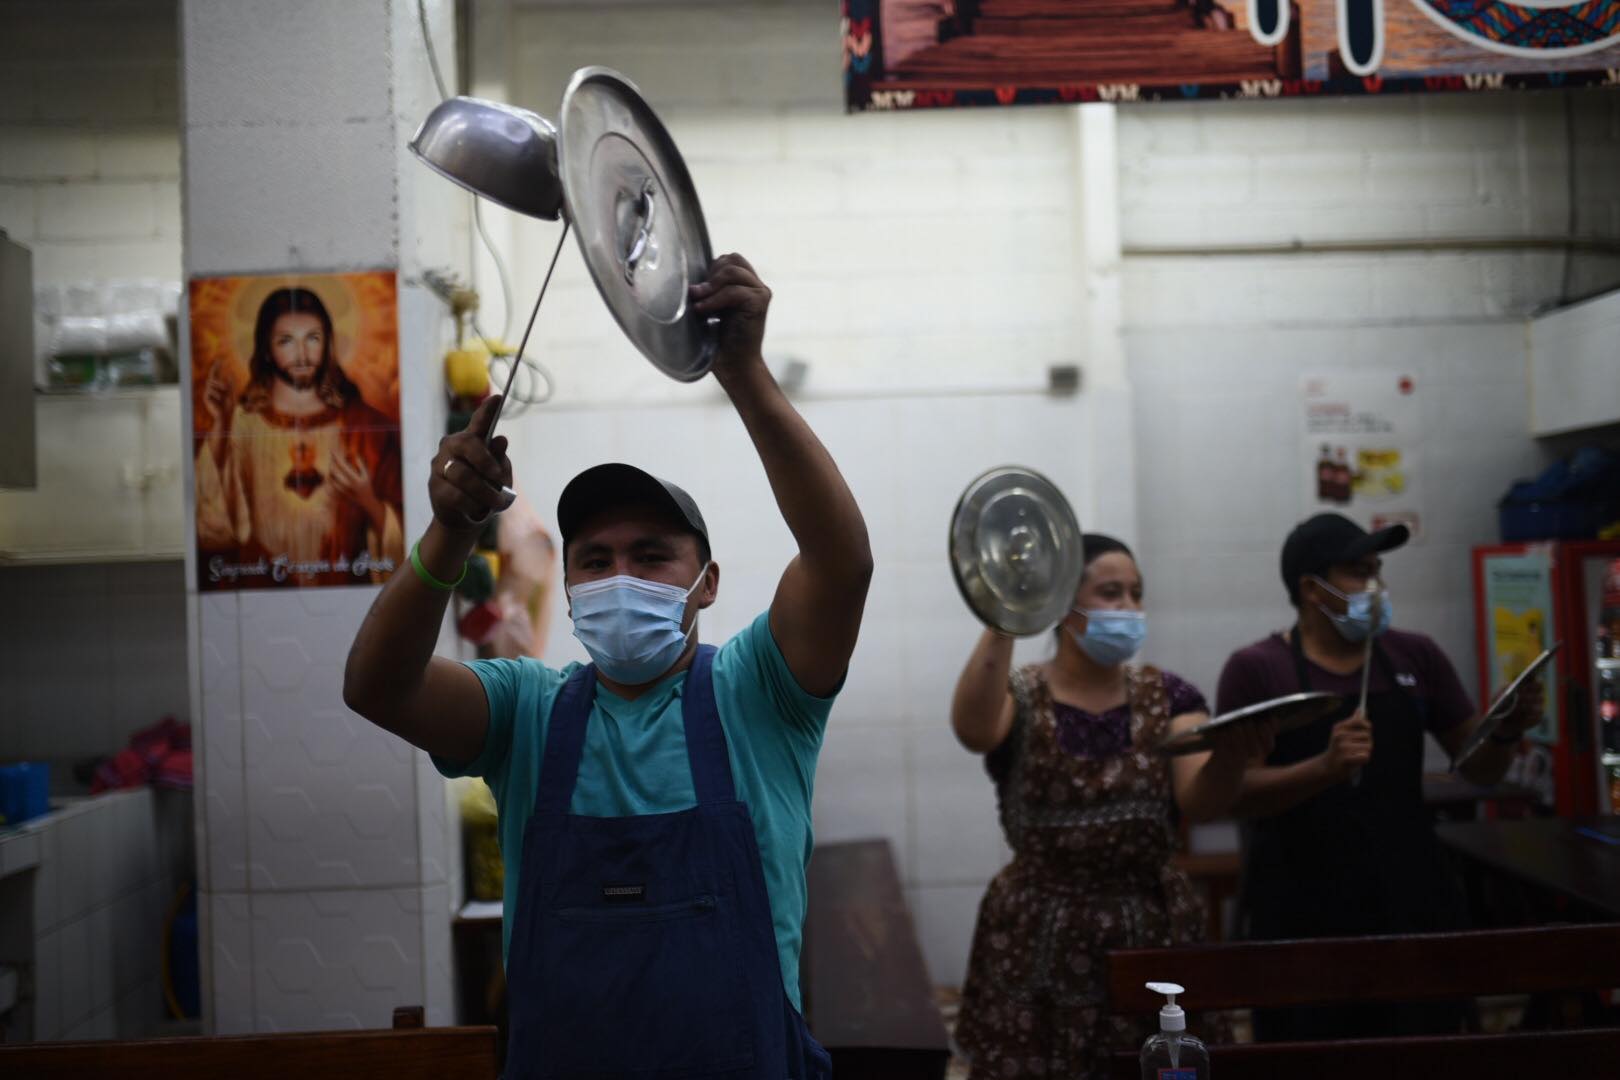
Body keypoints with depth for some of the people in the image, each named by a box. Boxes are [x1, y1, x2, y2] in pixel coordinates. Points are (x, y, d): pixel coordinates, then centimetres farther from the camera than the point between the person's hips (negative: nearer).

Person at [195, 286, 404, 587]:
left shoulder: (368, 426, 4)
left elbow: (401, 538, 6)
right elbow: (212, 530, -8)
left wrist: (368, 502, -12)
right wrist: (217, 429, -9)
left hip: (347, 598, 1)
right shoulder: (238, 424, 5)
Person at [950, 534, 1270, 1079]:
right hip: (1039, 939, -2)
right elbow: (973, 730, -26)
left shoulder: (1168, 697, 5)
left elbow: (1200, 801, -9)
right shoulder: (1019, 697, -2)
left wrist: (1231, 754, -30)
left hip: (1151, 930, 2)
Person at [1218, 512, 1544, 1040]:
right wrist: (1326, 768, -28)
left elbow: (1480, 768, 12)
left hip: (1413, 907, 4)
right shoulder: (1255, 669, -4)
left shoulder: (1415, 657, 7)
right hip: (1301, 921, -3)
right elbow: (1236, 794, -12)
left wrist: (1505, 733, -10)